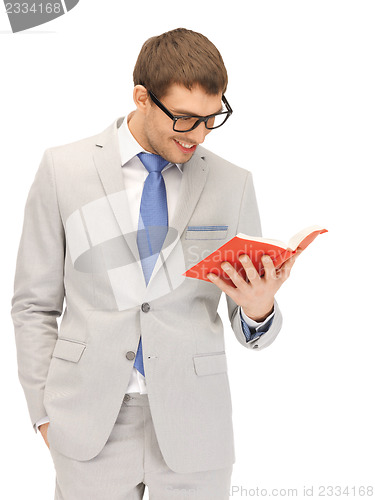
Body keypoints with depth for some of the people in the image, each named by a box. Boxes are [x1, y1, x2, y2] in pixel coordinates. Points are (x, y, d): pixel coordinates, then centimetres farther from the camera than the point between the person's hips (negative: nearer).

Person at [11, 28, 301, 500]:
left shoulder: (233, 184, 1)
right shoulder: (63, 169, -1)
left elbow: (253, 328, 6)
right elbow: (34, 305, 4)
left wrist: (259, 310, -17)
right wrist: (45, 413, 0)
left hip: (192, 427, 1)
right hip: (91, 423, 0)